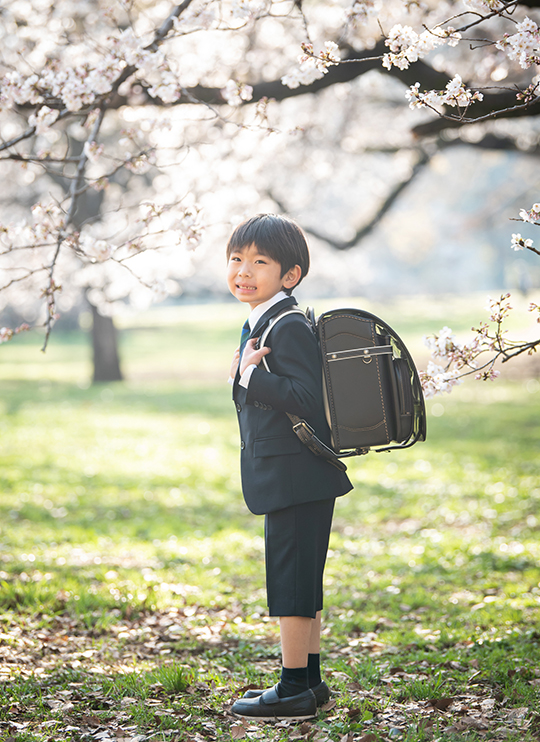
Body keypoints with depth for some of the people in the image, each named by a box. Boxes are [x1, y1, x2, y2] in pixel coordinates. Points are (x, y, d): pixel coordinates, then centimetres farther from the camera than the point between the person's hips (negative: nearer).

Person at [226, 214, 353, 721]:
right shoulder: (260, 324, 15)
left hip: (294, 475, -11)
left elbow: (306, 397, -25)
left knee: (291, 577, -4)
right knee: (300, 580, 16)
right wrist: (244, 378, 6)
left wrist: (249, 376, -22)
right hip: (287, 475, 11)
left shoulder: (289, 327, -17)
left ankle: (294, 688, 4)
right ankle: (309, 679, 26)